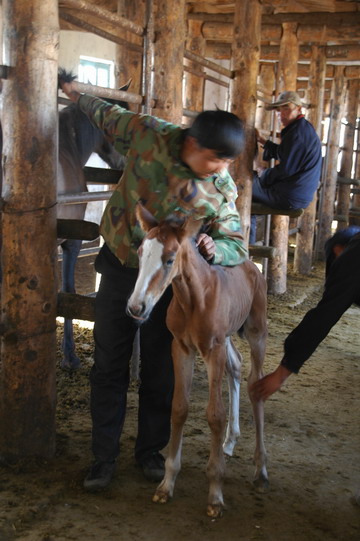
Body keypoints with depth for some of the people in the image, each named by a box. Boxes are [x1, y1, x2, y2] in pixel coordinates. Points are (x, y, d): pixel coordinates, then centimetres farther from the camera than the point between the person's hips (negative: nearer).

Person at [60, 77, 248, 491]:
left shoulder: (222, 189, -15)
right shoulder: (149, 134, -15)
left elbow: (237, 246, -9)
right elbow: (111, 118, 6)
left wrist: (214, 249, -32)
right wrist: (77, 96, 20)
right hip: (120, 266, 1)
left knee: (159, 371, 8)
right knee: (108, 366, 7)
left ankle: (150, 450, 29)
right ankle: (104, 456, 21)